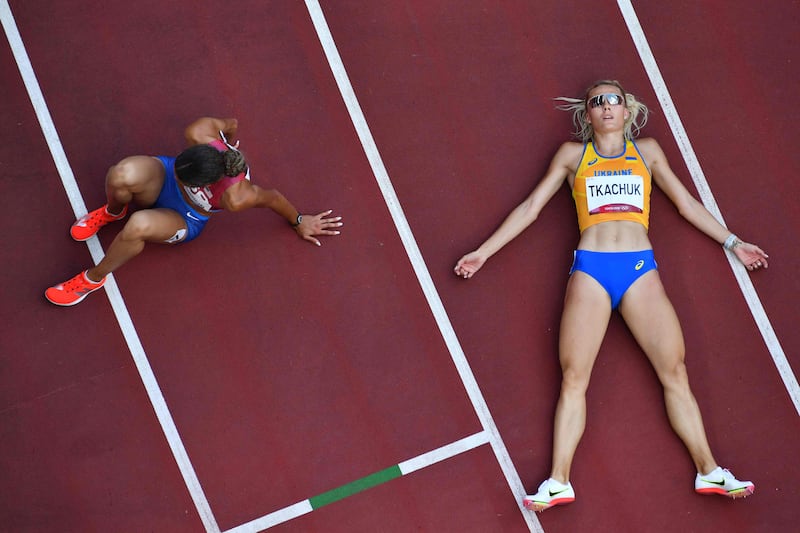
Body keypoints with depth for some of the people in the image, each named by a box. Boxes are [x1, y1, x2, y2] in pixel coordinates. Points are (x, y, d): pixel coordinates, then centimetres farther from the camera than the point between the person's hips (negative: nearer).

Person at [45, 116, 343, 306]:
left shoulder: (236, 197, -42)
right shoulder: (200, 134, -36)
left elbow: (272, 198, -21)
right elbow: (231, 124, -12)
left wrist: (299, 222, 1)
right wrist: (231, 129, 15)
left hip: (185, 221, -3)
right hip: (161, 179, 3)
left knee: (138, 226, -38)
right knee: (121, 176, -33)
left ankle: (93, 279, -6)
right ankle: (113, 211, 9)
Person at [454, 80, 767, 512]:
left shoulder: (646, 151, 19)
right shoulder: (573, 154, 16)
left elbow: (686, 203, 25)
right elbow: (530, 207, 18)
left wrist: (732, 242, 24)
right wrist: (483, 252, 15)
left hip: (640, 269, 1)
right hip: (590, 269, -1)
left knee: (674, 371, -7)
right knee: (573, 377, -9)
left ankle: (708, 471, -5)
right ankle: (559, 480, -10)